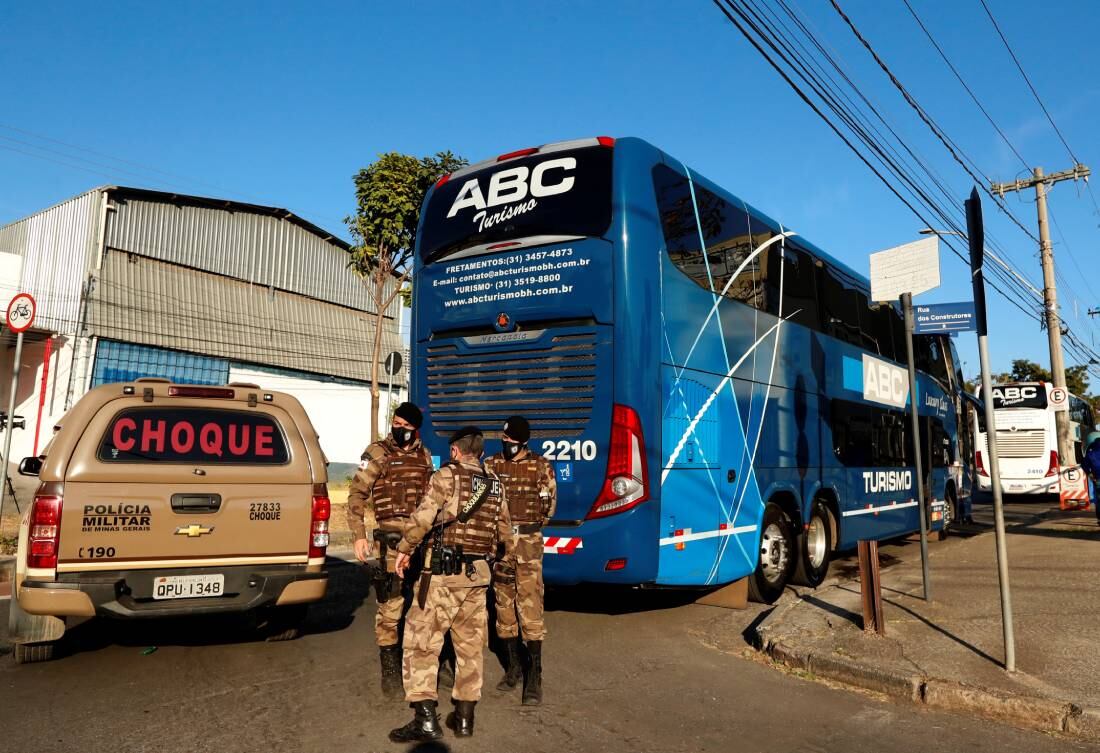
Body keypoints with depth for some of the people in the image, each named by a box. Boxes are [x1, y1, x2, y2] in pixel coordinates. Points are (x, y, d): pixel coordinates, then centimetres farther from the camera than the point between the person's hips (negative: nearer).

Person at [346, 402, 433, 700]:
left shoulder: (424, 456, 12)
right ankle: (390, 671, 10)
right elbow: (356, 494, -3)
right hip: (392, 540, -5)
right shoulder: (378, 453, -3)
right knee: (391, 605, -4)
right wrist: (359, 535, -11)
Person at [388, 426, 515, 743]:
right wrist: (509, 554, 41)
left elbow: (423, 516, -15)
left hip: (443, 572, -6)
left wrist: (405, 549, -1)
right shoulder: (495, 485, 11)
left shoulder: (447, 476, -6)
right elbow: (505, 528, 22)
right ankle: (464, 716, 21)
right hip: (477, 574, 6)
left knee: (421, 641, 2)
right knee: (470, 645, 14)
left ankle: (425, 718, 0)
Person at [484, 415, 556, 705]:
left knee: (530, 606, -7)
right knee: (504, 604, 10)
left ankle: (534, 676, -2)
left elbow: (549, 503, 5)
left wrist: (530, 527, 8)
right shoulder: (490, 465, 6)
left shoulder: (540, 466, -1)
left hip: (528, 543, -3)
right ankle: (514, 665, 24)